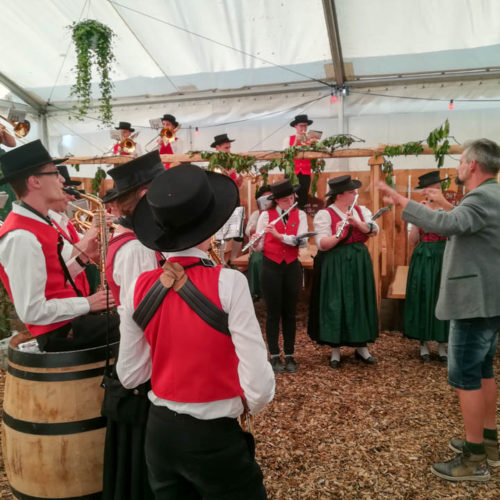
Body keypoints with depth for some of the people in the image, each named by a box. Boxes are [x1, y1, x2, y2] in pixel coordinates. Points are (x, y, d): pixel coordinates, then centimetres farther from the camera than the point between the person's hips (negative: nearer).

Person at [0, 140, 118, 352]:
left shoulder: (35, 224, 9)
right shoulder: (22, 237, -23)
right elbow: (32, 312, -24)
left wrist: (81, 259, 1)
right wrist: (87, 303, -17)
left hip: (67, 322, 9)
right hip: (61, 333, -9)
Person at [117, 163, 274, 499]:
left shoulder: (141, 287, -8)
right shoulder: (228, 283, -22)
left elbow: (130, 375, 1)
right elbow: (258, 383, -22)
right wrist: (254, 403, -1)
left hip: (159, 430, 5)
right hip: (214, 437, -4)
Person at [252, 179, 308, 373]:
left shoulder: (300, 215, 2)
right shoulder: (266, 215, -3)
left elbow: (302, 241, -13)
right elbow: (260, 247, -6)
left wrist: (279, 235, -23)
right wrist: (255, 242, -28)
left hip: (292, 267, 2)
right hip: (271, 267, -2)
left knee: (289, 313, 9)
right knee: (273, 313, 4)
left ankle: (289, 356, 19)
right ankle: (275, 357, 14)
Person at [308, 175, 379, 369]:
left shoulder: (361, 210, 8)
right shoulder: (324, 214, -8)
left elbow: (374, 230, -7)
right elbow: (322, 245, -16)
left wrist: (357, 223, -23)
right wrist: (337, 236, -33)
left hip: (359, 262, 5)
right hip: (334, 265, -5)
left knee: (360, 302, 10)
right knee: (335, 305, 0)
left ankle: (361, 347, 24)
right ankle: (335, 351, 14)